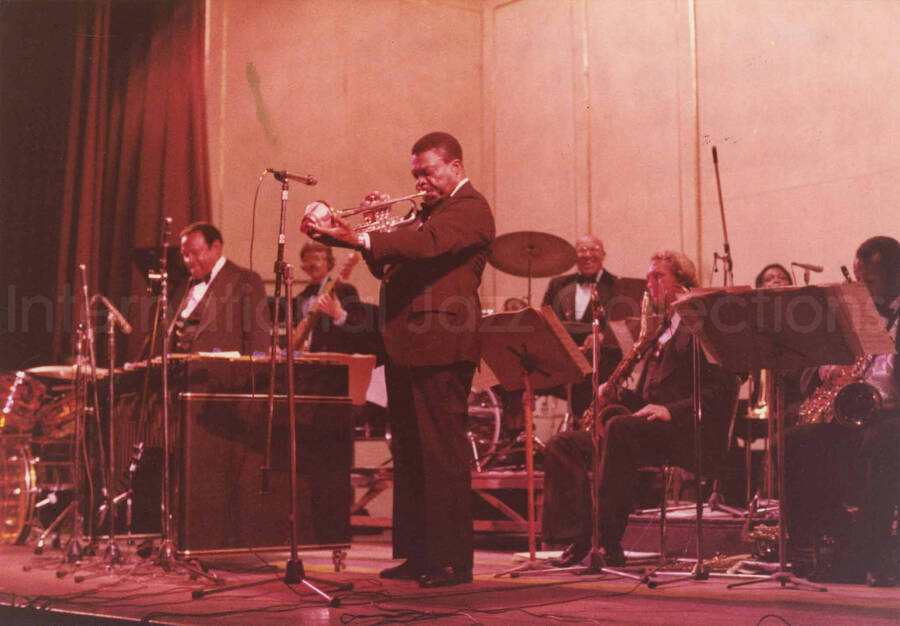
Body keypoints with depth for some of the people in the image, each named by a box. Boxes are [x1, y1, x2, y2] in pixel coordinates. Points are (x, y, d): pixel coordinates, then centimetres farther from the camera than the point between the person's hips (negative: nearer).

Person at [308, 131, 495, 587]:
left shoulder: (470, 209, -5)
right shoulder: (427, 211, 24)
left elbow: (428, 243, -24)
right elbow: (387, 265, 21)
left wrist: (361, 239, -33)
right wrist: (373, 232, 3)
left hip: (439, 348, -10)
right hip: (405, 347, 10)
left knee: (443, 455, -8)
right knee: (409, 456, 12)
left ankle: (452, 561, -3)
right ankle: (416, 554, 19)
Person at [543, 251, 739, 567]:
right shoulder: (662, 333, 28)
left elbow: (721, 390, -12)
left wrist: (671, 410, -22)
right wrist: (618, 395, 6)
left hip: (687, 434, -9)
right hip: (649, 429, 9)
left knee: (619, 428, -37)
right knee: (562, 445, -7)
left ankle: (610, 539, -33)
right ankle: (577, 537, -18)